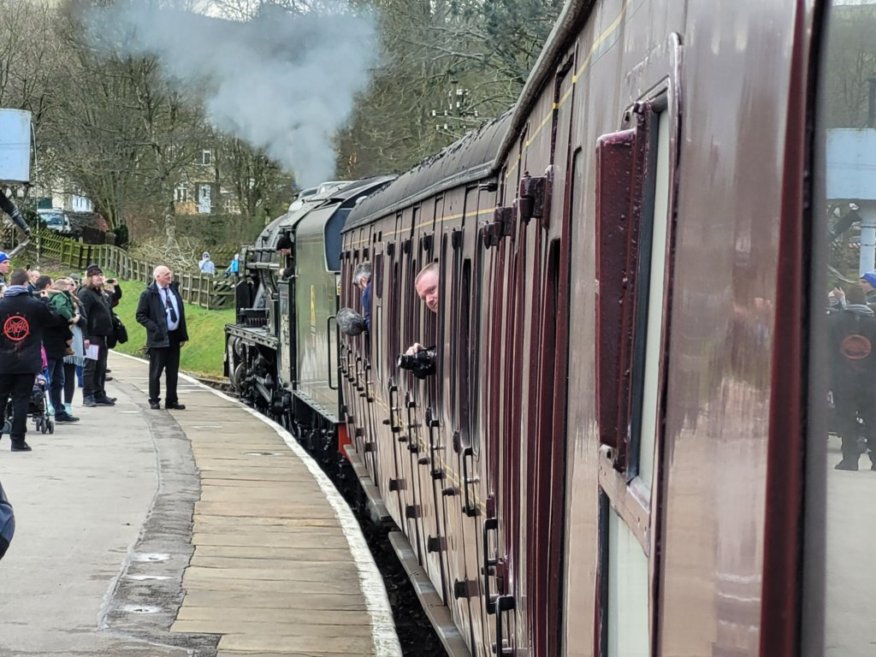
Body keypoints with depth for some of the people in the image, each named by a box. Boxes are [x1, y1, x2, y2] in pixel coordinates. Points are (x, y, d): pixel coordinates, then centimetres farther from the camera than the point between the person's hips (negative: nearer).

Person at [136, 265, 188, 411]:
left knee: (173, 371, 9)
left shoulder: (174, 289, 11)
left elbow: (181, 312, 15)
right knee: (156, 371, 1)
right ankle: (154, 401, 9)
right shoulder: (148, 294, -7)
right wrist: (154, 328, -17)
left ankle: (171, 400, 16)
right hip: (159, 338, -6)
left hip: (174, 337, 6)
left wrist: (183, 335, 10)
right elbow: (140, 315, -7)